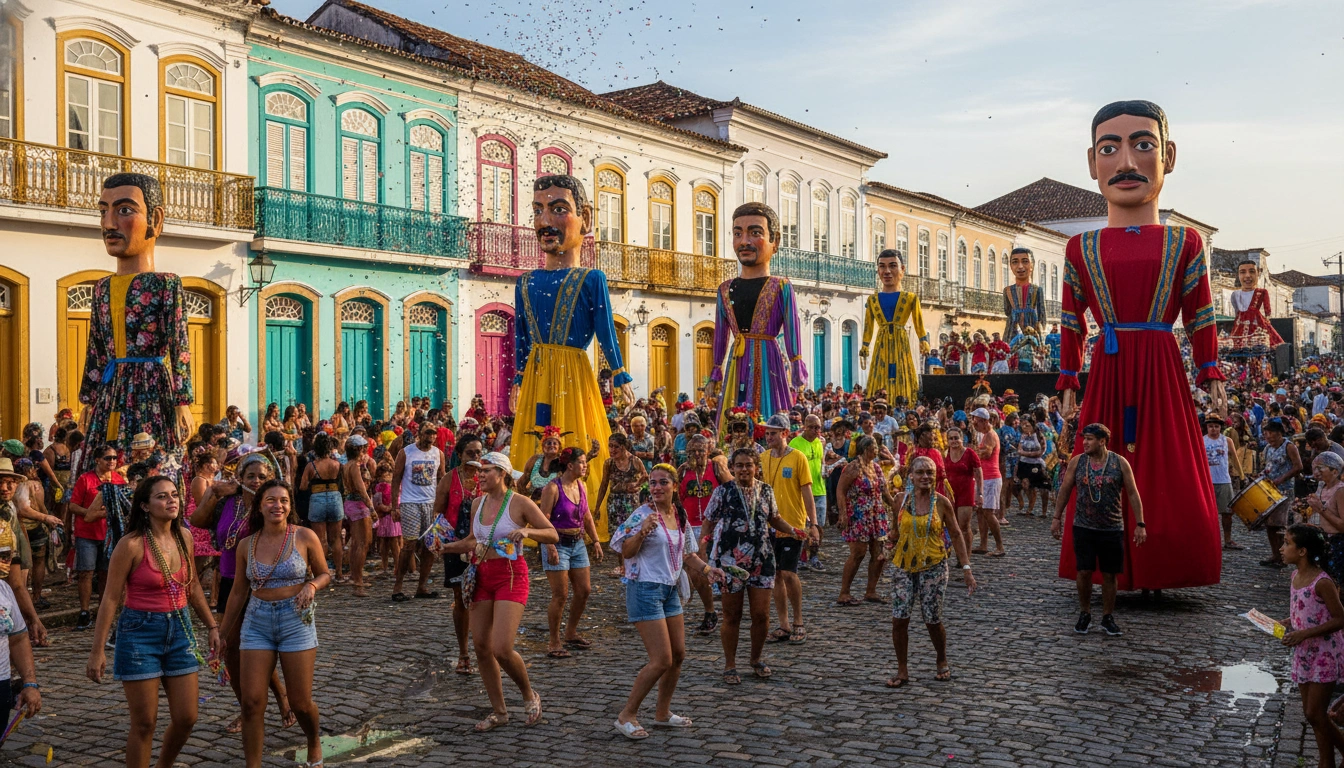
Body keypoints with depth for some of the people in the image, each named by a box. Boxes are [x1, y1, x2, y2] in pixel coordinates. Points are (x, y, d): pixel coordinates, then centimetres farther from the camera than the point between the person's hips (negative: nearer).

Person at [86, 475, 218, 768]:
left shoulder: (184, 537, 2)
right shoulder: (131, 544, -15)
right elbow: (110, 598, -11)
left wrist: (212, 626, 15)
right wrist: (97, 650, -12)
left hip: (179, 630, 5)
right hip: (140, 632, -5)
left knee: (186, 718, 8)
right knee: (144, 723, 0)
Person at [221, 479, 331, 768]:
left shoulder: (305, 537, -5)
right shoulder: (246, 545, 3)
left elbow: (325, 574, 5)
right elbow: (239, 593, 11)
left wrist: (312, 586, -18)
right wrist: (222, 633, 13)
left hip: (296, 620, -2)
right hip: (257, 623, 2)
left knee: (300, 703, 3)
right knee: (252, 703, -4)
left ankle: (314, 743, 35)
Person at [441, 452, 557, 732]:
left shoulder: (520, 503, -10)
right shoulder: (478, 503, 7)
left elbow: (553, 535, -10)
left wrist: (528, 531, -26)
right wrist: (445, 547, 7)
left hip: (510, 576, -6)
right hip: (482, 576, 6)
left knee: (501, 649, -15)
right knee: (481, 647, 6)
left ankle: (529, 694, 13)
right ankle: (499, 711, 21)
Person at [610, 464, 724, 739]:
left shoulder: (680, 517, 8)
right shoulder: (642, 515, -14)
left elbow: (686, 554, 18)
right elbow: (626, 552, -17)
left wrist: (706, 569, 2)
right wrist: (642, 531, -33)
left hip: (671, 590, 8)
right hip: (645, 590, -8)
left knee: (678, 655, 13)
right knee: (662, 660, -10)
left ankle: (662, 713, 29)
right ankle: (627, 716, 4)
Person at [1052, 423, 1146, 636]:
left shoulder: (1120, 463, -5)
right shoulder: (1076, 462, 0)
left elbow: (1133, 494, -2)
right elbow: (1064, 490, 7)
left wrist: (1140, 524, -4)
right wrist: (1057, 518, 6)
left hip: (1112, 528, -1)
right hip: (1083, 527, 1)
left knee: (1109, 574, 5)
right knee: (1084, 571, 0)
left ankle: (1108, 617, 19)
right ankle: (1084, 614, 17)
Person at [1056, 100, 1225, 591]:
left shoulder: (1184, 243, 5)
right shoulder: (1081, 249, 6)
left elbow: (1200, 318, 7)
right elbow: (1072, 322, 11)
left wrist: (1211, 375, 4)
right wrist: (1069, 381, 10)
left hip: (1163, 371, 0)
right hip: (1107, 372, 1)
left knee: (1168, 470, 3)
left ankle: (1160, 571, 16)